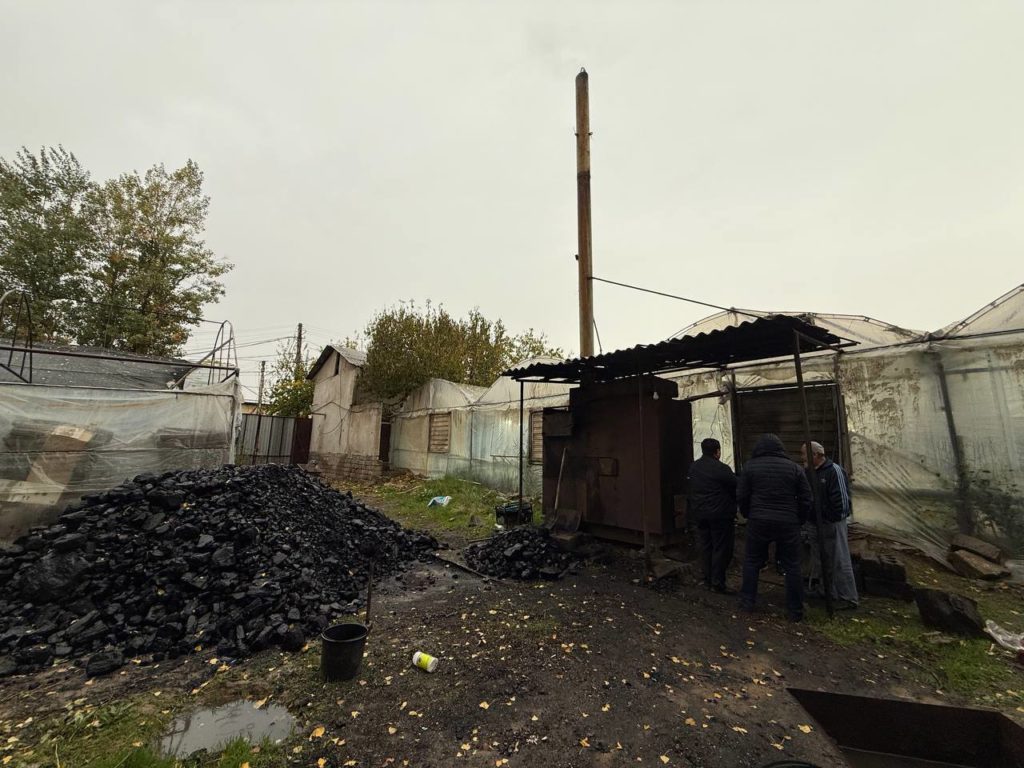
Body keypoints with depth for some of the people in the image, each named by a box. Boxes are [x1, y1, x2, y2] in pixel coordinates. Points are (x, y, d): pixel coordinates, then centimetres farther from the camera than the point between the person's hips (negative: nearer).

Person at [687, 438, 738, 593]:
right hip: (720, 515, -6)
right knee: (721, 548, 4)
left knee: (705, 547, 14)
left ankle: (708, 580, 22)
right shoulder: (721, 469, -17)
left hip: (700, 514, 7)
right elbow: (736, 488, -11)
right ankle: (717, 583, 7)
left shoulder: (693, 467, 6)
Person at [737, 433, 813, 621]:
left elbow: (741, 496, -2)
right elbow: (806, 500, 3)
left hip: (758, 522, -1)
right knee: (792, 566, 12)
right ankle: (795, 610, 19)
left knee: (752, 561, 12)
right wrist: (798, 520, 15)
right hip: (788, 524, 1)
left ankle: (747, 601, 19)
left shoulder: (750, 466, -2)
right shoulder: (794, 468, 2)